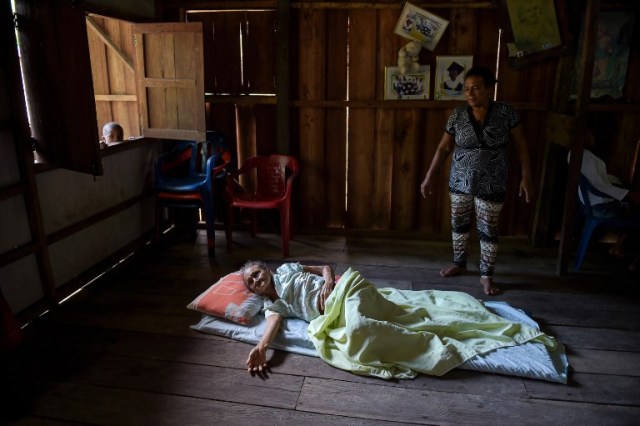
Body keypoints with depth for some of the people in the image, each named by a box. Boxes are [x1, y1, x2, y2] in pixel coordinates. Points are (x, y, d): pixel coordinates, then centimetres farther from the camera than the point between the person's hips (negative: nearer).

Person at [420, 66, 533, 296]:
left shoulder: (506, 112, -9)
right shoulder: (458, 115, -4)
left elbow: (521, 146, -3)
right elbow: (443, 148, 2)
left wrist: (526, 178, -8)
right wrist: (429, 177, 1)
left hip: (491, 185, -2)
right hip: (460, 182, 3)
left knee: (488, 231, 5)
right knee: (459, 225, 15)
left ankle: (486, 275, 22)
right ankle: (459, 264, 36)